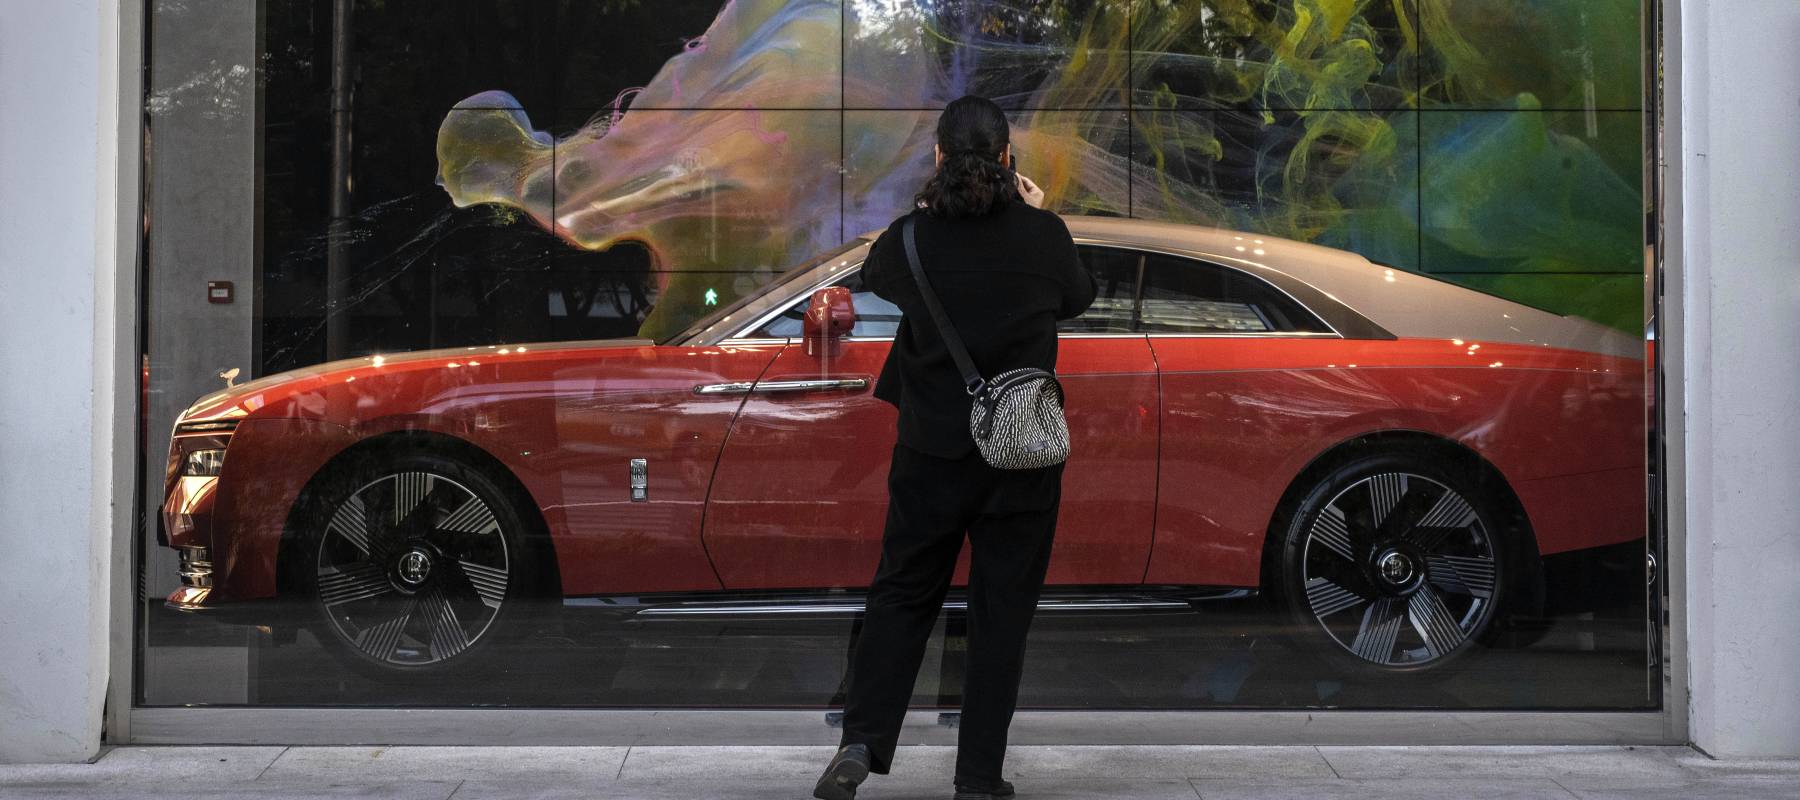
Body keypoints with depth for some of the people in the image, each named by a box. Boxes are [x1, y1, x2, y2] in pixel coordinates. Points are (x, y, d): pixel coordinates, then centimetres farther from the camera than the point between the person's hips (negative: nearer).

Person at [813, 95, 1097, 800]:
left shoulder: (913, 238, -9)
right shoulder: (1044, 234, -9)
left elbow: (874, 274, 15)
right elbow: (1078, 298, 11)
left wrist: (926, 212, 22)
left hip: (932, 450, 1)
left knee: (902, 592, 14)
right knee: (1001, 608, 8)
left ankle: (861, 741, 0)